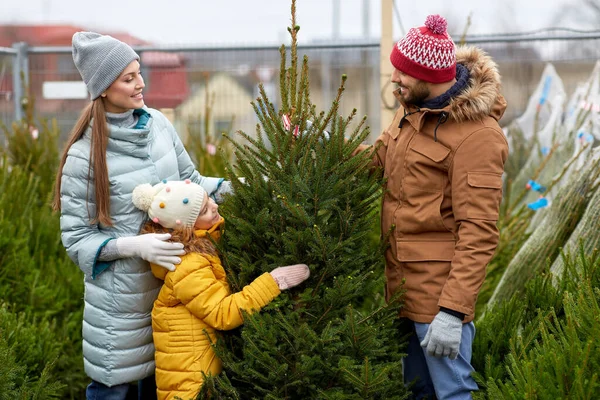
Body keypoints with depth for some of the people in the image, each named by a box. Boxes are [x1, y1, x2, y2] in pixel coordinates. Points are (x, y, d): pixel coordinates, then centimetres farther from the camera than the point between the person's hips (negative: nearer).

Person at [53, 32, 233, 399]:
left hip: (171, 279, 5)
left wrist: (231, 186, -6)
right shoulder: (85, 155, -17)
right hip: (121, 293, -5)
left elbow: (189, 180, 10)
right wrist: (135, 246, -26)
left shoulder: (157, 123, -2)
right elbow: (77, 239, -13)